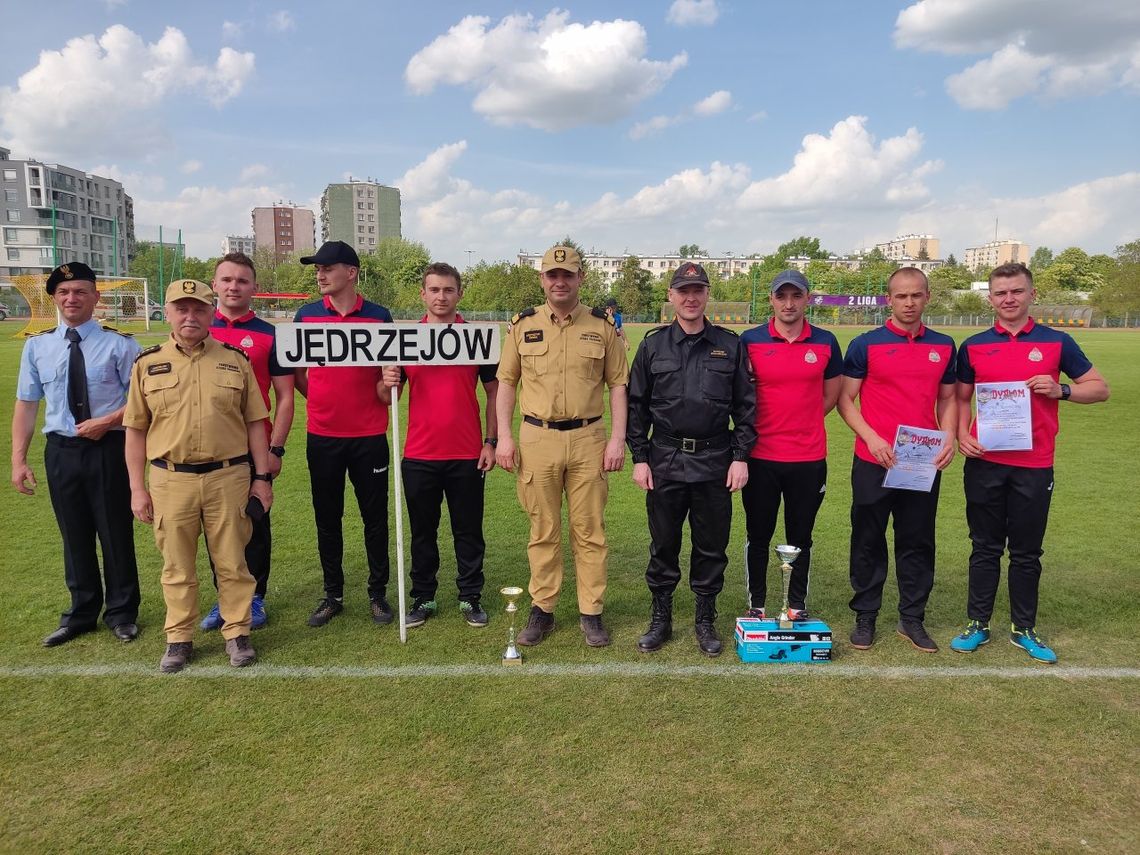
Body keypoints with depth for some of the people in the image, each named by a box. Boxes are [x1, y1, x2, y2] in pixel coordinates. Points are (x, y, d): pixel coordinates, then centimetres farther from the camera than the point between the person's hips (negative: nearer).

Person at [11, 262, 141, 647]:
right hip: (61, 451, 3)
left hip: (108, 449, -3)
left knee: (116, 533, 7)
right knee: (74, 535, 15)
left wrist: (107, 421, -17)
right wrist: (19, 459, 1)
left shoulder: (118, 344, -6)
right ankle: (82, 613, 31)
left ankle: (122, 613, 24)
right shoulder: (37, 346, 4)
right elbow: (26, 405, 5)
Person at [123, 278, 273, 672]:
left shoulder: (235, 359, 4)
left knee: (232, 561, 8)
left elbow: (255, 422, 5)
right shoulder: (147, 363, 4)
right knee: (177, 566, 11)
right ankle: (179, 638, 26)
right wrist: (137, 488, 2)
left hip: (228, 477, 0)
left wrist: (262, 477, 1)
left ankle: (237, 632, 23)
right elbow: (135, 430, 6)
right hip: (171, 480, 1)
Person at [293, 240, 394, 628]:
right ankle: (332, 595, 25)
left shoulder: (379, 317, -1)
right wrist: (324, 401, 2)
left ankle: (378, 593, 21)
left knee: (375, 517, 6)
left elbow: (389, 373, 3)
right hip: (322, 436, 2)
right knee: (327, 519, 10)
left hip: (369, 436, -1)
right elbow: (298, 373, 11)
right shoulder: (306, 315, 2)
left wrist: (387, 385, -18)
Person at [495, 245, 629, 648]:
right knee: (542, 530, 9)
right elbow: (506, 382, 8)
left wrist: (618, 438, -4)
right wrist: (503, 437, -1)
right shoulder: (523, 324, 5)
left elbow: (618, 384, 5)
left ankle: (591, 613, 18)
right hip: (537, 439, 1)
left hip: (588, 439, 0)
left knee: (589, 530, 6)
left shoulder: (602, 325, 4)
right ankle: (542, 610, 21)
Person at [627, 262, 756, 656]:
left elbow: (745, 406, 5)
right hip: (665, 462, 0)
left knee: (712, 546, 8)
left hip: (715, 462, 0)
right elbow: (637, 405, 6)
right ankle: (660, 619, 24)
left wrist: (741, 457, -2)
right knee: (663, 545, 9)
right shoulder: (653, 345, 5)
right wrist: (639, 458, 0)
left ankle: (706, 620, 24)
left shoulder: (730, 346, 4)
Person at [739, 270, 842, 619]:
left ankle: (798, 608, 25)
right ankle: (756, 607, 23)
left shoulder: (825, 342, 4)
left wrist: (801, 425, 4)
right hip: (761, 456, -1)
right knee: (758, 536, 9)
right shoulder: (750, 340, -1)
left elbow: (830, 397, 11)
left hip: (809, 458, 1)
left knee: (801, 537, 11)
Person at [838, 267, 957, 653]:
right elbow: (845, 399, -2)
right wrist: (871, 438, -15)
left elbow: (947, 398, 16)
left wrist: (949, 437, -2)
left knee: (918, 542, 10)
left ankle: (912, 618, 24)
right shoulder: (865, 345, -2)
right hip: (873, 461, -3)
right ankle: (865, 617, 19)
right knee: (868, 541, 6)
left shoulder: (944, 346, 9)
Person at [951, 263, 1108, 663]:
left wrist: (1061, 390, -13)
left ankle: (1024, 629, 23)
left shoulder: (1057, 342, 2)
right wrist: (962, 435, -5)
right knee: (985, 548, 9)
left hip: (1034, 465, 0)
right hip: (984, 463, 1)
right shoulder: (973, 346, 5)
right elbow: (961, 398, 12)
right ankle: (977, 624, 19)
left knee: (1027, 552, 9)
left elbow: (1099, 388, 6)